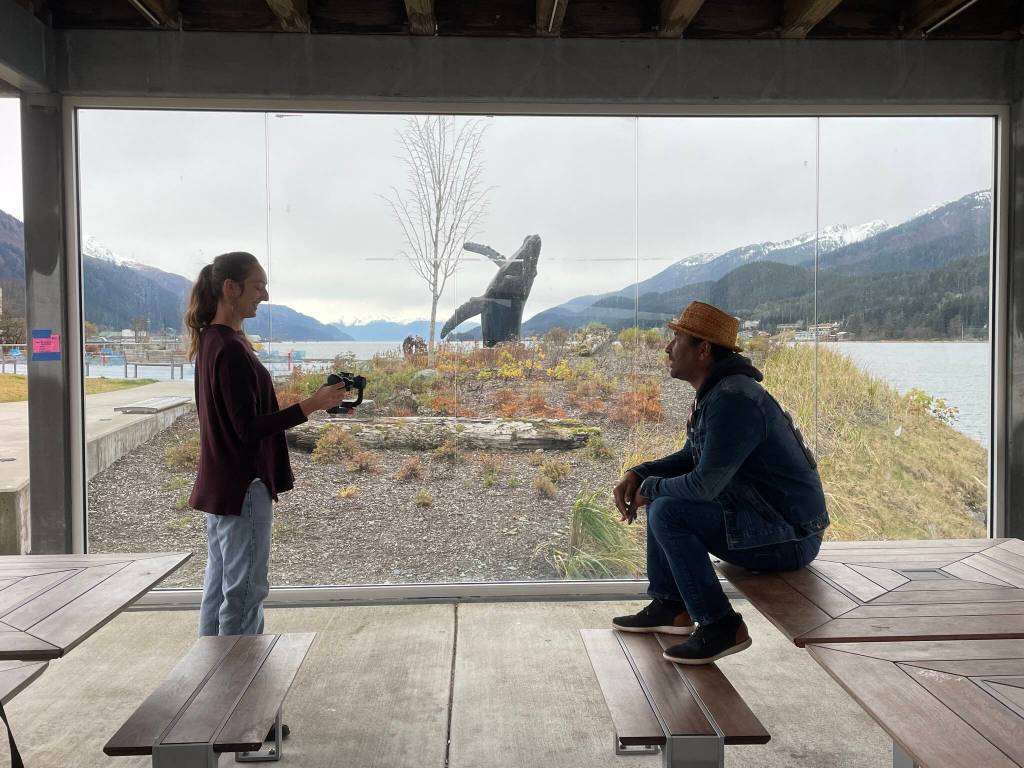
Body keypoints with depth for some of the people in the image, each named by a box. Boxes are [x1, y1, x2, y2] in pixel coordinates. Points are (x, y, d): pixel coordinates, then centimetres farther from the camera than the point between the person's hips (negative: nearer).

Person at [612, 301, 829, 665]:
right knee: (664, 496, 13)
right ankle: (669, 606, 18)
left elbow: (704, 484, -28)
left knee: (667, 513, -21)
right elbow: (691, 457, 19)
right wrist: (637, 475, 4)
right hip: (766, 516, 10)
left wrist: (650, 488, -9)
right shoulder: (715, 392, 8)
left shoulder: (733, 399, -24)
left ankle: (720, 626, -11)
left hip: (788, 537, -10)